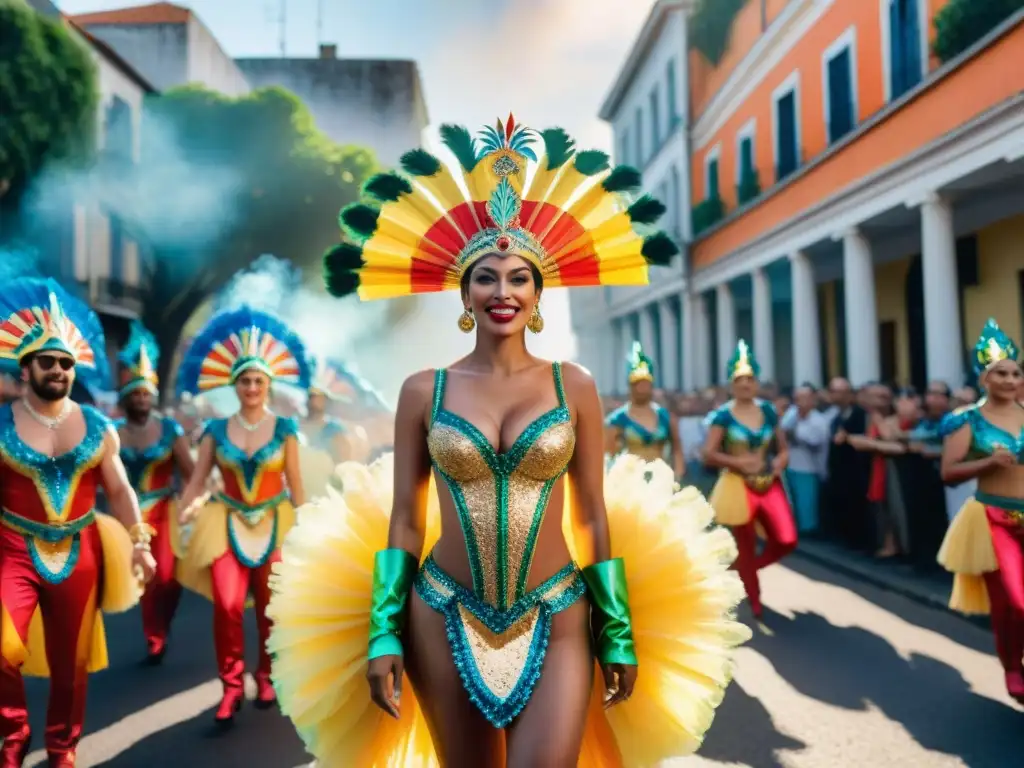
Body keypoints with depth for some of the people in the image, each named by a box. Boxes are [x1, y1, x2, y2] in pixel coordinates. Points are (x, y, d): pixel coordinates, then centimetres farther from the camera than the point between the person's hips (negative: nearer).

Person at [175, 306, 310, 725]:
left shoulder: (284, 428, -2)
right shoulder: (216, 430, 1)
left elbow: (295, 484, 0)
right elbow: (196, 482, 1)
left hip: (274, 523, 0)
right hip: (228, 522, 0)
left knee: (271, 608, 6)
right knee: (227, 605, -13)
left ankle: (266, 676, 27)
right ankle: (231, 686, 3)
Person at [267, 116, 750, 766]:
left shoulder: (574, 386, 0)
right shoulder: (423, 391, 0)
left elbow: (595, 515, 2)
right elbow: (404, 518, 2)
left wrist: (620, 633, 3)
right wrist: (384, 633, -2)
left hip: (556, 623, 0)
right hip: (445, 622, 1)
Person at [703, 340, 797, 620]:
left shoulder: (768, 411, 5)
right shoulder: (723, 415, -8)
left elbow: (783, 447, 14)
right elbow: (709, 454, -11)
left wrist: (780, 460, -7)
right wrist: (739, 462, -21)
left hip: (770, 483, 4)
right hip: (739, 486, -4)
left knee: (787, 540, -6)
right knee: (745, 546, 6)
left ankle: (748, 569, 24)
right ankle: (755, 602, 25)